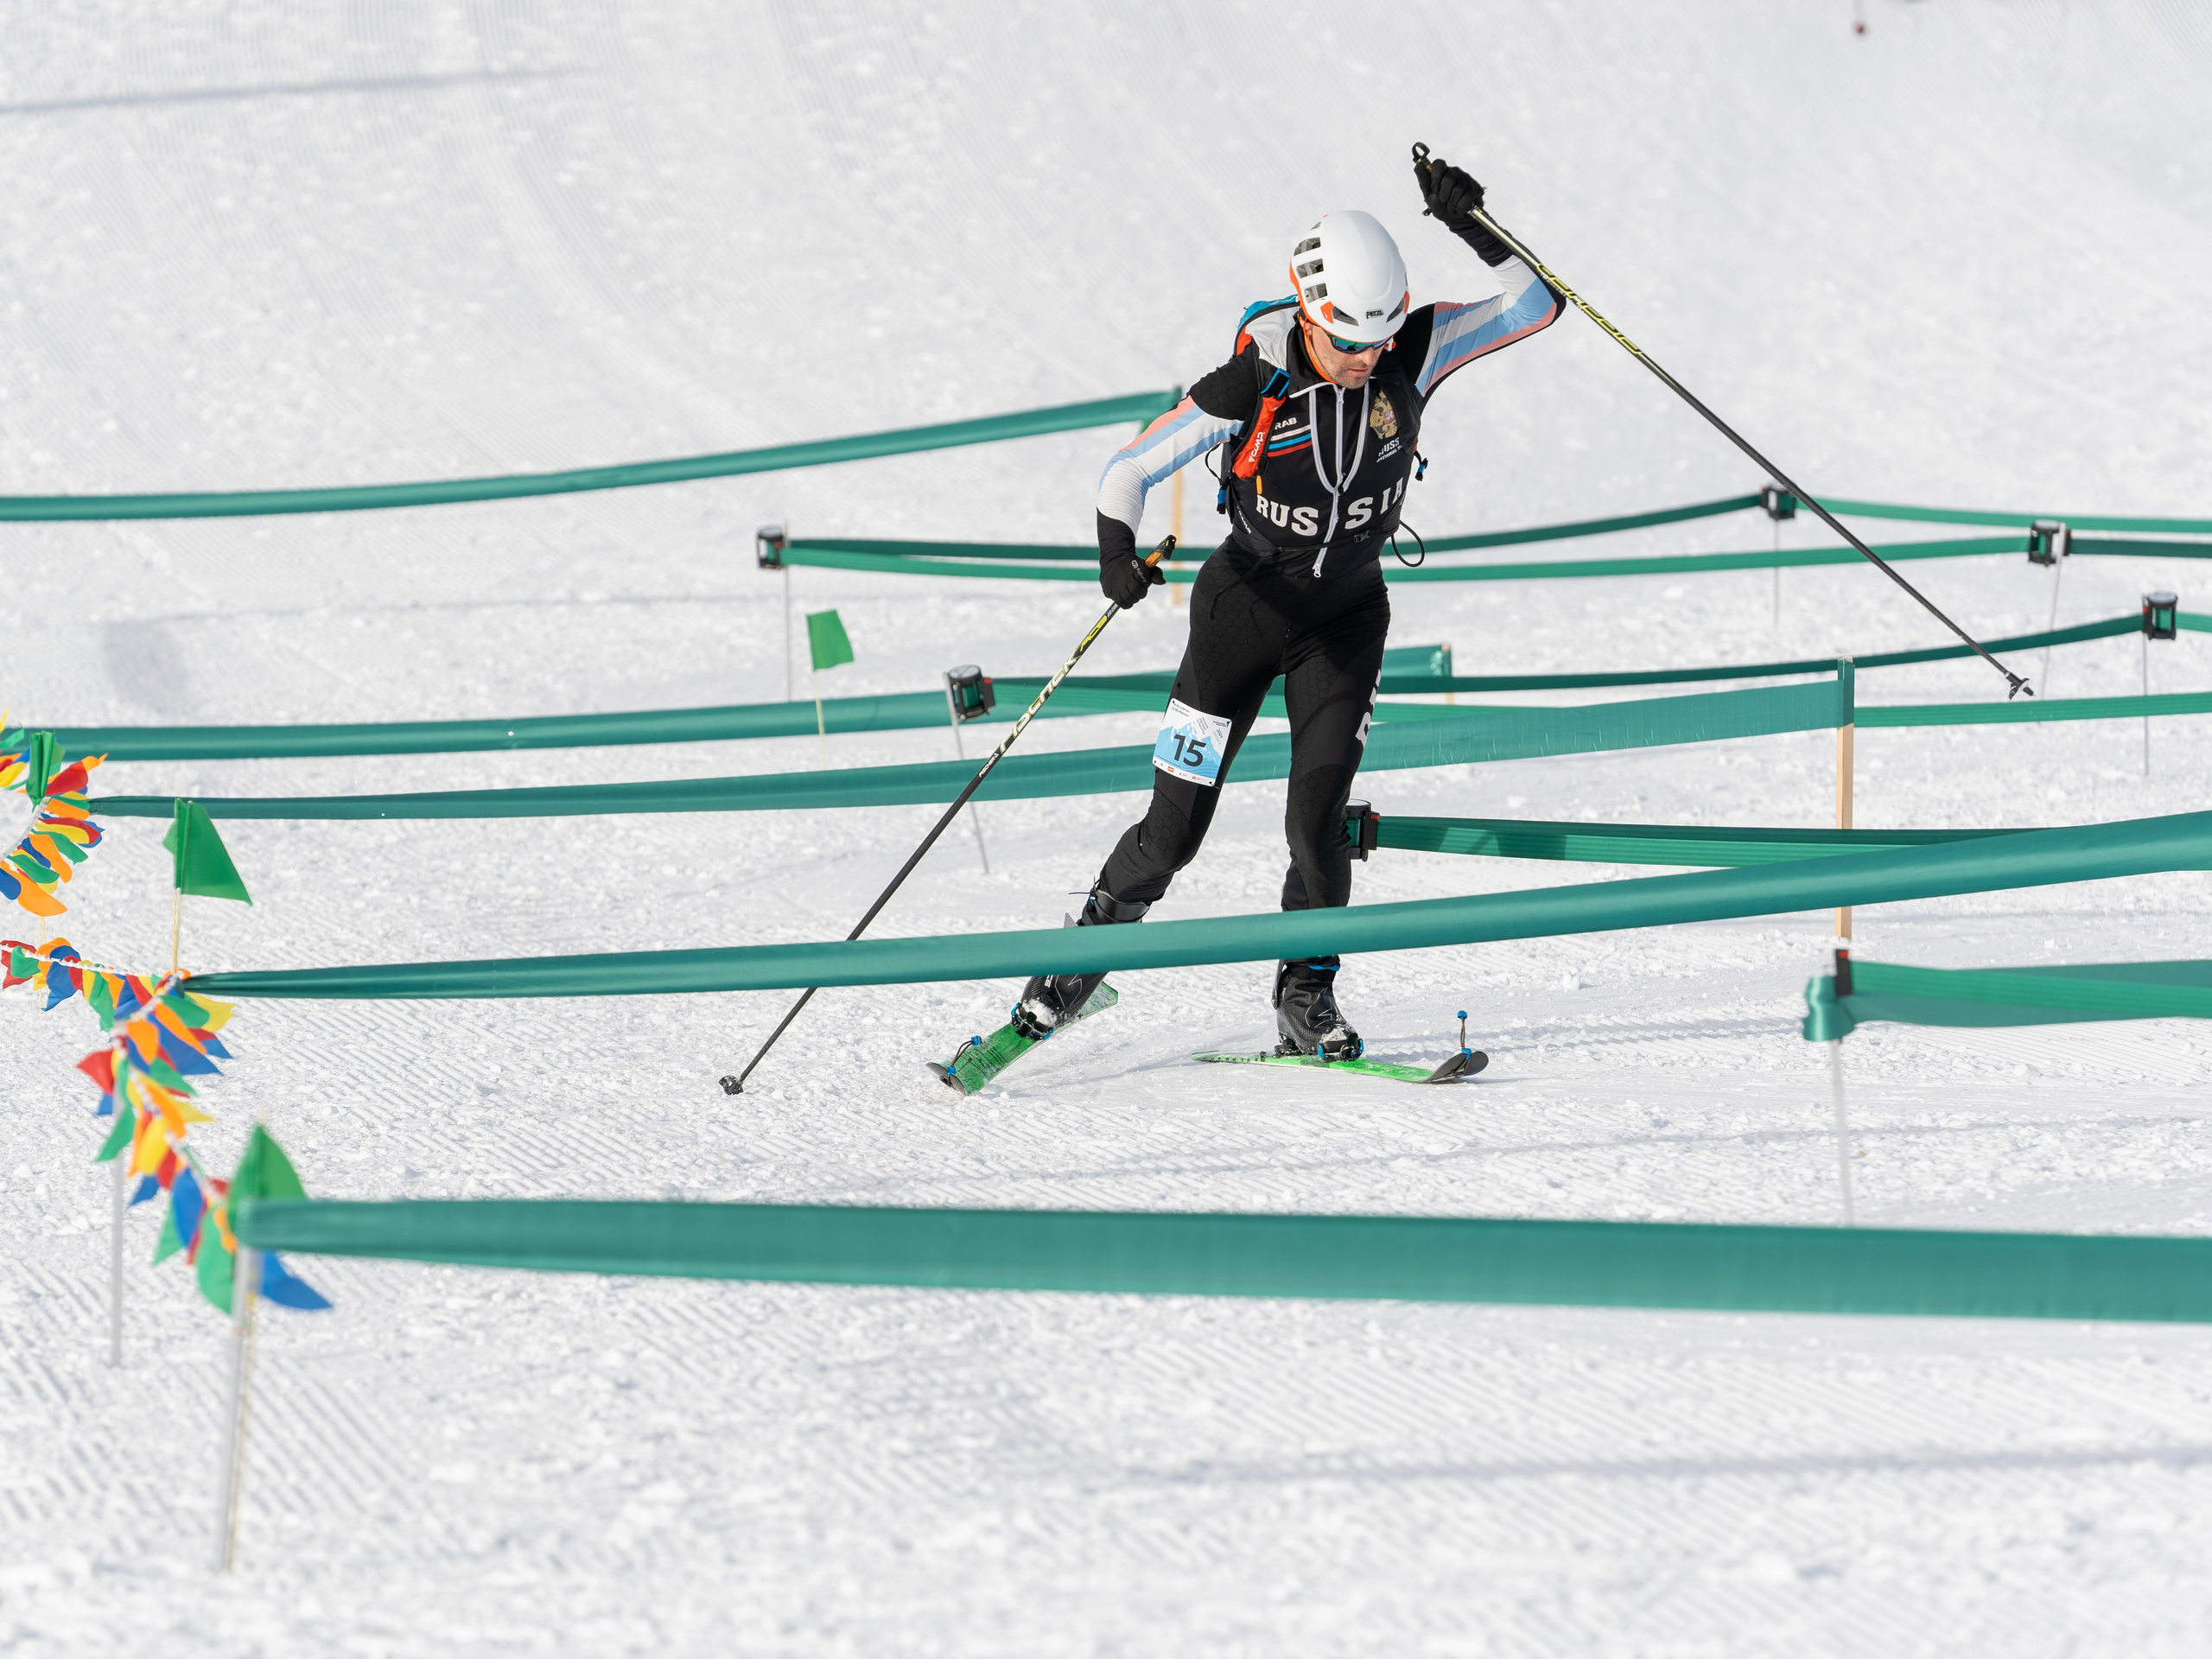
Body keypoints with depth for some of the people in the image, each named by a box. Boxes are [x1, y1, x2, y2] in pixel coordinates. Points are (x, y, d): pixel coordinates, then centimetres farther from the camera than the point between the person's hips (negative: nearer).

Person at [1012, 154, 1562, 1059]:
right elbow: (1130, 468, -16)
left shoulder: (1413, 352, -17)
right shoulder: (1251, 384, -24)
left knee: (1318, 815, -15)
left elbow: (1537, 306, -17)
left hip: (1346, 614, 2)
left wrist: (1470, 227, -30)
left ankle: (1308, 994, 1)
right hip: (1244, 602, -2)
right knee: (1174, 831, 0)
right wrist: (1117, 553, -34)